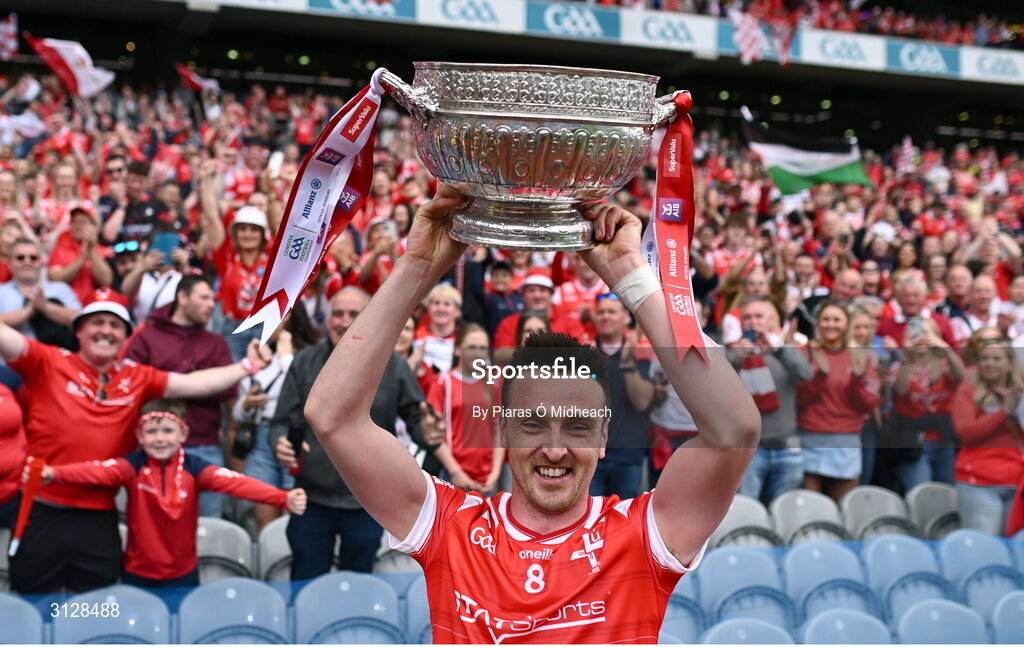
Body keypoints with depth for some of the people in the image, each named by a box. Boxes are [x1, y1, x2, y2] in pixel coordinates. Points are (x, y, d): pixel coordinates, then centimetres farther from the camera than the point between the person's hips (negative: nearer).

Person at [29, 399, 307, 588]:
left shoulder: (193, 468, -11)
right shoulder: (132, 466, -11)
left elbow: (235, 482, -24)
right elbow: (95, 472, -28)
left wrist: (284, 498, -40)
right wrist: (51, 474, -48)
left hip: (183, 574, 1)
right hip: (138, 575, 0)